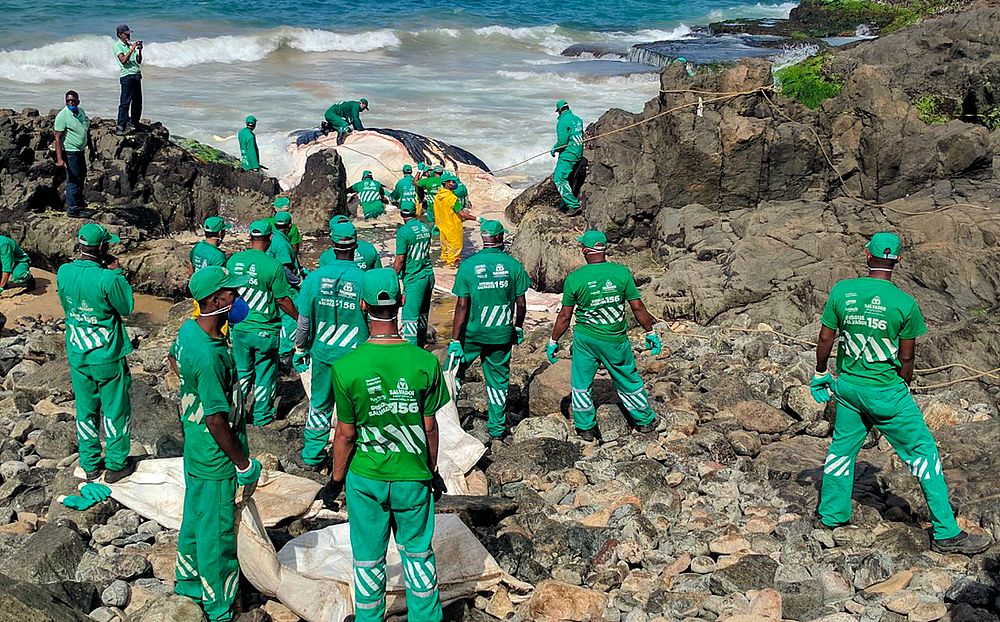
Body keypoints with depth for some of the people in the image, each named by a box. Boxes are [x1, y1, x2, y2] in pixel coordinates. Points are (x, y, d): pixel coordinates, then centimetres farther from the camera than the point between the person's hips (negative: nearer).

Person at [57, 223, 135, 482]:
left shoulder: (63, 272, -9)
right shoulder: (107, 278, -25)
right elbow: (127, 307, -9)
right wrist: (116, 272, -5)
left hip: (77, 356, 5)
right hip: (107, 357, -5)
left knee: (85, 410, 18)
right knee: (115, 410, 12)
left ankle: (90, 465, 30)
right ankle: (116, 465, 23)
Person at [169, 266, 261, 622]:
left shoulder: (188, 329, -4)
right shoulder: (210, 356, -32)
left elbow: (174, 362, 21)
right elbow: (216, 421, -28)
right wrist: (244, 464, -17)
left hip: (194, 450, 9)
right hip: (216, 461, -9)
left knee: (194, 518, 25)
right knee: (217, 533, 8)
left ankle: (188, 584, 45)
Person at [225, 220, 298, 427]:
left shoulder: (234, 260, -3)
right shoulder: (273, 266, -18)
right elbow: (282, 300, -12)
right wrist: (299, 317, 5)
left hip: (239, 327, 4)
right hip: (264, 330, -4)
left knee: (241, 371, 21)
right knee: (264, 375, 12)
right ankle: (262, 416, 22)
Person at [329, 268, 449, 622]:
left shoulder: (346, 367, -19)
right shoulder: (425, 362, -15)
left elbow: (345, 434, -10)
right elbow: (429, 428, -5)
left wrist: (336, 477, 6)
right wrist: (432, 471, 11)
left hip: (365, 479, -1)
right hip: (414, 478, 1)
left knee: (368, 559, 17)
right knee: (418, 553, 20)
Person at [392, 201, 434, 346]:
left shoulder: (403, 231, -14)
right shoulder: (425, 228, 7)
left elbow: (400, 259, -16)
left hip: (413, 279, -7)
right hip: (429, 274, 7)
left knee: (410, 315, -6)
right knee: (423, 312, 21)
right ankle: (421, 342, 35)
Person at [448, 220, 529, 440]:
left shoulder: (468, 265, -11)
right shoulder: (513, 265, -8)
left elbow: (462, 307, -12)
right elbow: (521, 304, -1)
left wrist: (455, 341, -8)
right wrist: (518, 327, 17)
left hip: (472, 334, -1)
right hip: (502, 334, 1)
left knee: (454, 371, 17)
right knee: (498, 379, 13)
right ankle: (497, 429, 22)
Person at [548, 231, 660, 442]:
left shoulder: (574, 278, -12)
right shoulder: (622, 272, -11)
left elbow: (565, 316, -5)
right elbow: (638, 308, -6)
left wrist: (553, 341, 7)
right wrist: (651, 333, 7)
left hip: (585, 339, -1)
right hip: (615, 340, 1)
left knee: (581, 384, 16)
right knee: (628, 381, 18)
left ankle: (586, 428, 22)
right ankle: (645, 421, 33)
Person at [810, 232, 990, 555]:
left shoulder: (841, 291, -7)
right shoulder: (905, 303, -15)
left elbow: (825, 338, 1)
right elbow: (906, 359, -6)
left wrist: (820, 374, 17)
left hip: (848, 386, 4)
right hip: (887, 391, -4)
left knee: (842, 448, 21)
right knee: (923, 452, 6)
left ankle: (831, 515, 34)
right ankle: (946, 534, 9)